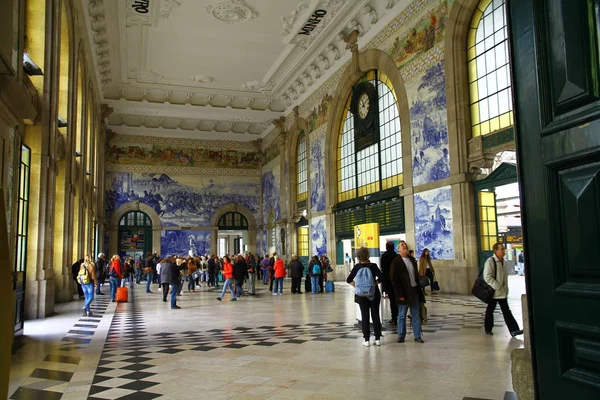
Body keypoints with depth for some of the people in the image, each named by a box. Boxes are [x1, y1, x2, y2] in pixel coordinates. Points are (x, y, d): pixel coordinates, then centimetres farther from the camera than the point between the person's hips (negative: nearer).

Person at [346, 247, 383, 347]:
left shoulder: (357, 267, -3)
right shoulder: (373, 266, -7)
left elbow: (349, 280, -6)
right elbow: (381, 277, -16)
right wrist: (374, 283, -3)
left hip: (361, 295, 1)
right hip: (374, 293, -1)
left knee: (365, 317, 7)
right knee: (375, 315, 9)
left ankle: (367, 340, 7)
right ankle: (377, 339, 12)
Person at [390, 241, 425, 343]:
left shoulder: (412, 260, 12)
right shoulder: (396, 262, -9)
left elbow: (416, 275, 16)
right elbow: (394, 280, -12)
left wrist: (419, 289, 10)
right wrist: (400, 295, -16)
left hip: (414, 291, 5)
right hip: (404, 292, -5)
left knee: (416, 315, 8)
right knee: (402, 315, 5)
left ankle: (417, 336, 14)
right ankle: (401, 336, 15)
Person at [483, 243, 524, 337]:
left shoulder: (503, 261, 7)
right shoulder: (490, 261, -18)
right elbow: (487, 277, -22)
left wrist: (505, 288, 11)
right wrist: (498, 287, -21)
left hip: (502, 292, 7)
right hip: (493, 291, -7)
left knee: (506, 311, 5)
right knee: (490, 310, 9)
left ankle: (514, 330, 5)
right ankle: (488, 329, 24)